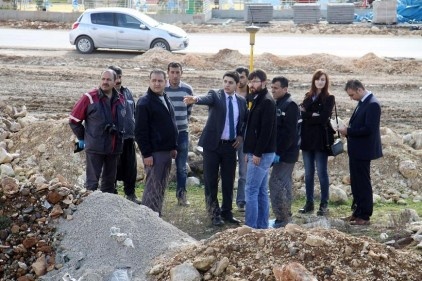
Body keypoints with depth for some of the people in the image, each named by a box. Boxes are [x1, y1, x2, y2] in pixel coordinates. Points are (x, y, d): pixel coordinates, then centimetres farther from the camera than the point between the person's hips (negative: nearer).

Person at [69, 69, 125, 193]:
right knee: (92, 182, -3)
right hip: (95, 148, -5)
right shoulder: (90, 98, -8)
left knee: (110, 182, 13)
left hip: (114, 148, 5)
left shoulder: (120, 100, 8)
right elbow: (74, 119, -3)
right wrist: (82, 138, 2)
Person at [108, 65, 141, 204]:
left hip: (129, 137, 6)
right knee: (114, 169, 1)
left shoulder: (127, 92, 12)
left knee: (131, 168, 11)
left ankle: (130, 194, 23)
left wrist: (134, 131, 17)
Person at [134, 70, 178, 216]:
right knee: (153, 188, -7)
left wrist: (174, 147, 17)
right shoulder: (144, 103, -11)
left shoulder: (166, 100, 14)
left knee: (161, 188, 12)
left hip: (167, 151, 8)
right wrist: (146, 154, -19)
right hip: (154, 153, -8)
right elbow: (140, 131, -16)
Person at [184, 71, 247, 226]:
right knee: (211, 180, 2)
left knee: (229, 180, 9)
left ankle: (227, 212, 22)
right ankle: (214, 213, 13)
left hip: (230, 145, 3)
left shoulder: (242, 101, 8)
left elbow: (246, 120, 20)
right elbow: (207, 98, -28)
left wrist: (241, 135, 4)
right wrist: (195, 99, -50)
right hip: (213, 144, -3)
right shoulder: (215, 95, -5)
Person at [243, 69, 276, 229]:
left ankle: (251, 227, -6)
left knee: (251, 190, -9)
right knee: (261, 191, 11)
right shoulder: (258, 100, 16)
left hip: (262, 154, -10)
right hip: (257, 152, 10)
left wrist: (257, 153, -22)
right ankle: (262, 226, 16)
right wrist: (249, 151, 17)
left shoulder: (267, 102, -14)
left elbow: (266, 130, -21)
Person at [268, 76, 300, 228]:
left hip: (285, 153, -10)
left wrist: (279, 152, -21)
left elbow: (289, 133, -21)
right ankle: (286, 216, 22)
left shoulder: (290, 106, -14)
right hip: (280, 152, 10)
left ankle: (281, 218, -6)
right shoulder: (277, 104, 14)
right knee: (284, 184, 14)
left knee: (275, 184, -10)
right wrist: (275, 151, 13)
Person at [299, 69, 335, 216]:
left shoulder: (329, 98, -2)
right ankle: (309, 203, 16)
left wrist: (307, 116, -6)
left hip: (321, 140, -5)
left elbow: (323, 118, -13)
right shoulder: (308, 97, 13)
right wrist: (313, 116, -14)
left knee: (322, 173, -1)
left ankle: (324, 204, 5)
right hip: (307, 139, 5)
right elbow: (302, 113, 2)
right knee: (308, 173, 9)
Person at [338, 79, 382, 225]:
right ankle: (358, 212, 27)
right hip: (356, 150, 10)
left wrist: (348, 131, -17)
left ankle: (364, 216, 7)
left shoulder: (372, 104, -19)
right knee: (356, 182, 16)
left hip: (363, 151, -10)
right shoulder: (362, 103, 10)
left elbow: (369, 129, -25)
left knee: (363, 183, -1)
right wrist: (348, 131, 1)